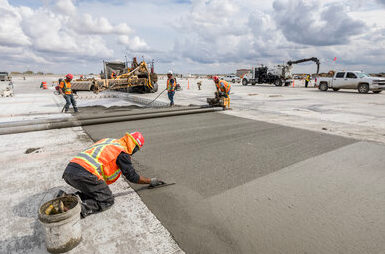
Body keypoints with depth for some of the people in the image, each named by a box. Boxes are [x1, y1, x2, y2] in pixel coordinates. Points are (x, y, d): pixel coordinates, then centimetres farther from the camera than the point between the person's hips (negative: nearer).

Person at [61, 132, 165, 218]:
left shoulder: (107, 141, 24)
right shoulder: (122, 153, 1)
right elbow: (132, 176, 6)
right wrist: (151, 181, 21)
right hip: (85, 174, -8)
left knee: (94, 192, 25)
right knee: (107, 201, 7)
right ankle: (80, 208, -13)